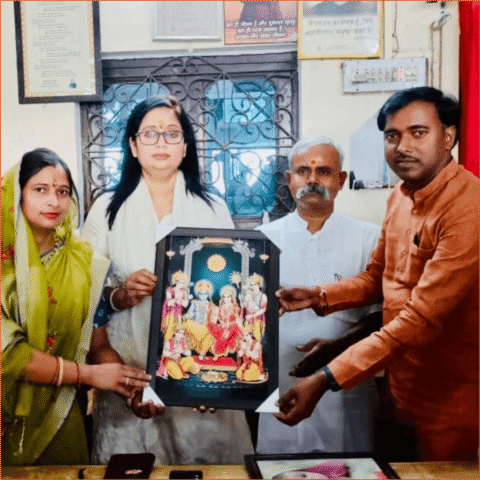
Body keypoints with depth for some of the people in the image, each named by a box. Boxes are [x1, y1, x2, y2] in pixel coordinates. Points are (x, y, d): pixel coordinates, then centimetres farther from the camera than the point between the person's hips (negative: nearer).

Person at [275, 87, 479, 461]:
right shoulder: (400, 196, 2)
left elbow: (421, 319, -29)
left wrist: (325, 380, -30)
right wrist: (320, 297, -7)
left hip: (448, 404, -7)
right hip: (400, 390, 7)